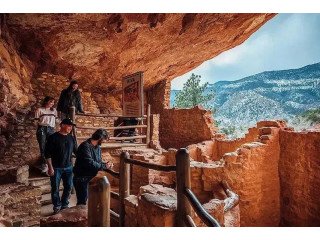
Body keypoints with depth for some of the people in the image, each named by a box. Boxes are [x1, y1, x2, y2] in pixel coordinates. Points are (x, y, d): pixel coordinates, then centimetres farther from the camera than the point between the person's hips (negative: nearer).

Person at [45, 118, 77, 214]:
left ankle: (65, 205, 27)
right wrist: (50, 167, -14)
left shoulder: (71, 138, 5)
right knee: (55, 188, 7)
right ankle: (57, 206, 24)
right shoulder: (53, 137, -9)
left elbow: (76, 151, 13)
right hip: (56, 168, -4)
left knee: (68, 187, 10)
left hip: (68, 167, 4)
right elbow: (47, 153, -9)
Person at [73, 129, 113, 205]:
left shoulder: (98, 147, 6)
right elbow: (90, 163, -30)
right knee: (82, 201, -1)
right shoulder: (85, 146, -22)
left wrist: (106, 164, -8)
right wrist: (104, 166, -20)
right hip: (81, 178, -8)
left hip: (91, 178, 9)